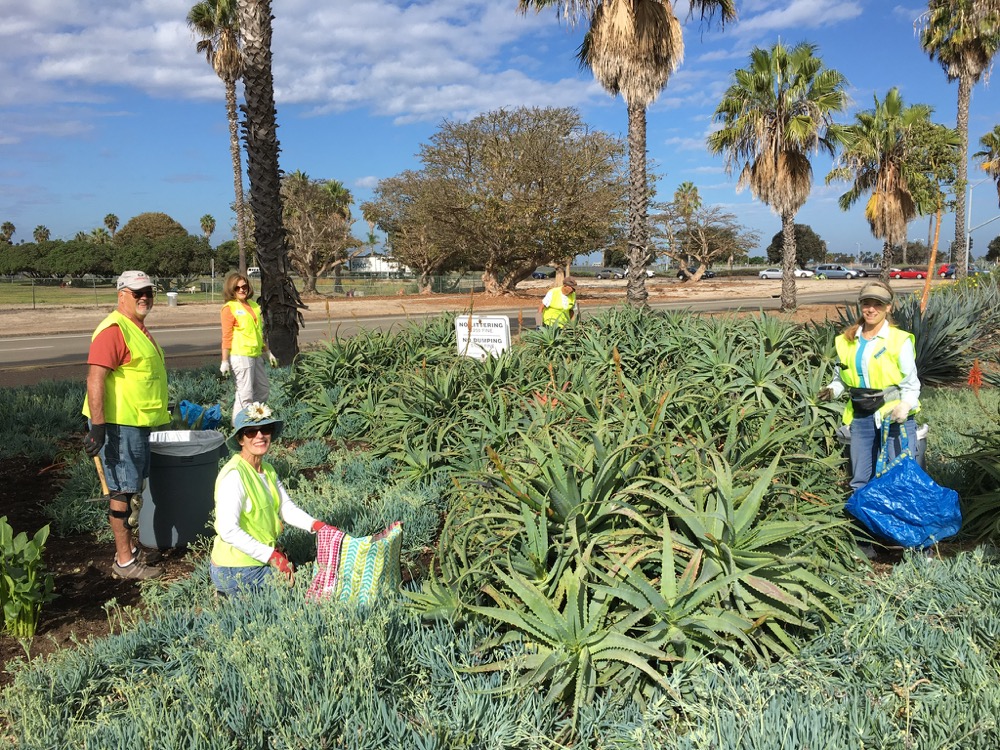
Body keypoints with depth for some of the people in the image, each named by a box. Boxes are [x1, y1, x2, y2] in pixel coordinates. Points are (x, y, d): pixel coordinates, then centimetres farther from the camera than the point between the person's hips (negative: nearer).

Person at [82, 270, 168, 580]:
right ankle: (125, 561, 6)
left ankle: (128, 547, 30)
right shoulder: (114, 330, -17)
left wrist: (160, 411, 27)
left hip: (138, 423, 10)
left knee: (133, 488, 18)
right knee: (123, 491, -2)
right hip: (120, 424, -10)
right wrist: (98, 427, -28)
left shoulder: (138, 329, 15)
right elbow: (95, 379, -24)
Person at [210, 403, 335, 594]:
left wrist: (316, 525, -14)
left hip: (260, 561, 9)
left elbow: (287, 508, 4)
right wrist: (272, 556, -26)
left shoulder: (268, 470, 8)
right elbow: (228, 530, -26)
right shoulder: (234, 475, -20)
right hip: (236, 570, -9)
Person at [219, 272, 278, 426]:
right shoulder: (229, 308, -7)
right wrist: (225, 361, -14)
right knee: (245, 394, -5)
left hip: (256, 355, 8)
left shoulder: (253, 305, 15)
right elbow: (226, 336, -11)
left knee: (263, 389, 15)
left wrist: (267, 352, 22)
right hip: (240, 356, -8)